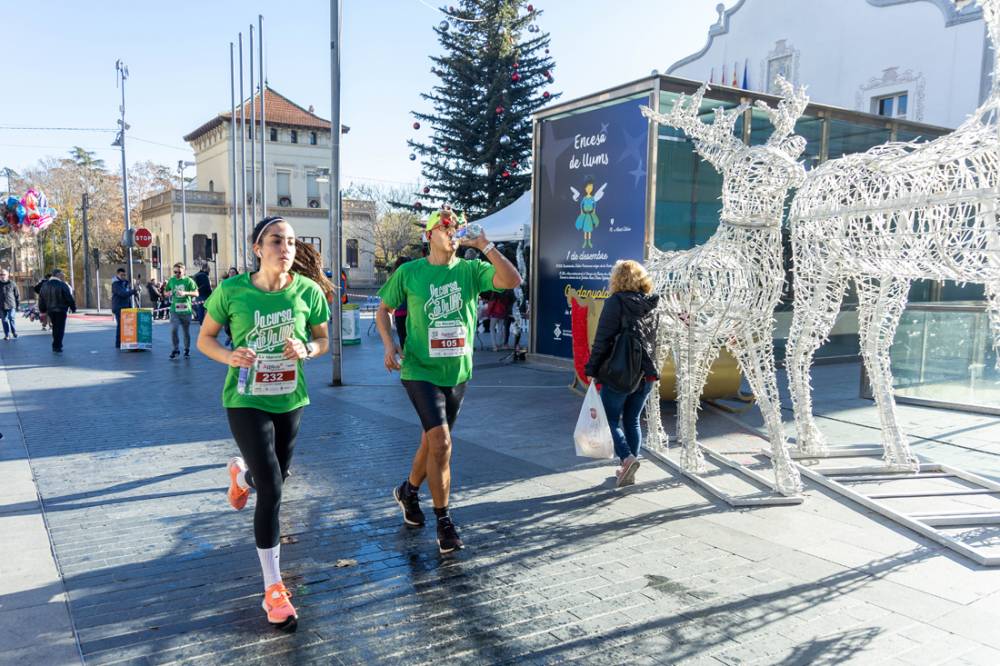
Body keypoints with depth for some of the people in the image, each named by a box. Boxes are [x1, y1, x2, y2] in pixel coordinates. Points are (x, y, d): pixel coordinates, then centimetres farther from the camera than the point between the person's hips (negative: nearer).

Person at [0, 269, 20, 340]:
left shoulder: (12, 283, 2)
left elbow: (17, 295, 7)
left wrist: (18, 304, 4)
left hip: (11, 305, -2)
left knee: (11, 319, -10)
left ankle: (14, 331, 9)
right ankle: (7, 335, 12)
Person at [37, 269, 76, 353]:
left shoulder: (44, 285, 7)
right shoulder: (62, 285, -14)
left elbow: (41, 299, 12)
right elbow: (69, 298, -13)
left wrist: (43, 310, 19)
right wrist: (73, 308, 0)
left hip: (50, 310, 6)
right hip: (60, 311, -6)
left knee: (55, 327, 20)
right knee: (60, 328, 0)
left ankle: (56, 345, 26)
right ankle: (57, 347, -1)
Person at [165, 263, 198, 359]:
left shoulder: (188, 281, 0)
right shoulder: (171, 281, 9)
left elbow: (196, 293, -4)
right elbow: (166, 293, 20)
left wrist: (185, 293, -19)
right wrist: (170, 293, -4)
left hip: (186, 310, -2)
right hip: (174, 310, 2)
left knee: (187, 331, 8)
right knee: (173, 330, -11)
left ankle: (187, 350, 23)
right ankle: (176, 349, 4)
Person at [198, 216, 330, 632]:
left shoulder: (308, 289, -8)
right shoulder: (232, 290, -12)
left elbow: (322, 339, 4)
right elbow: (205, 338, -1)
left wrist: (305, 350, -18)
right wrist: (230, 357, -22)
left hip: (290, 399, 4)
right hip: (246, 400, -3)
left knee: (275, 479, 20)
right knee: (271, 490, -11)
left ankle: (240, 473, 60)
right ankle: (273, 589, 4)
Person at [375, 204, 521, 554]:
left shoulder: (470, 270, -1)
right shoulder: (409, 272, -3)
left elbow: (512, 280, -16)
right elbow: (384, 309, 8)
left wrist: (485, 246, -18)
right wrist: (389, 344, -7)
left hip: (457, 372, 4)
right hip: (420, 371, -3)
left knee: (432, 441, 17)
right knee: (440, 442, -16)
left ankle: (408, 491, 45)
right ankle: (444, 522, 0)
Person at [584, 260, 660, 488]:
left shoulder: (615, 302, -11)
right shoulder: (651, 304, 8)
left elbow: (602, 340, -13)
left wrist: (592, 369, -8)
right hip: (646, 374, 6)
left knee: (611, 420, 4)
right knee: (632, 421, 15)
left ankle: (627, 458, -15)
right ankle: (629, 469, 17)